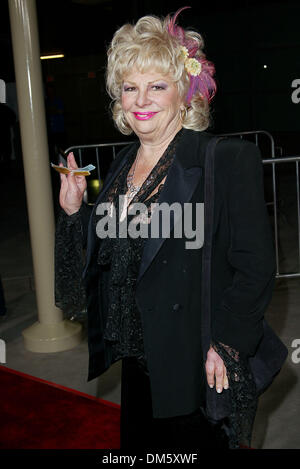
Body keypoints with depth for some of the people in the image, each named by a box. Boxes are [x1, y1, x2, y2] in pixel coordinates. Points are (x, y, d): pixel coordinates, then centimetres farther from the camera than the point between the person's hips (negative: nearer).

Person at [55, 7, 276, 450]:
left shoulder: (228, 160, -14)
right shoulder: (123, 164, 8)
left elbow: (255, 268, -15)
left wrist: (226, 346, -18)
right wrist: (74, 210, 0)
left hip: (197, 370, -6)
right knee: (138, 446, 21)